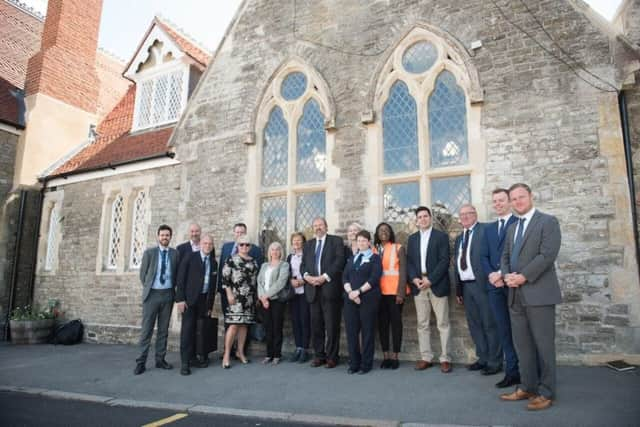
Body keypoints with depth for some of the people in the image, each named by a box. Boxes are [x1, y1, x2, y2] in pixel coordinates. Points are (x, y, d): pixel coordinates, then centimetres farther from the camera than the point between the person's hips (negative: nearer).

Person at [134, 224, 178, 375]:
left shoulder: (175, 253, 4)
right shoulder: (149, 252, 1)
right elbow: (142, 274, 5)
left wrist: (172, 288, 5)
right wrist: (148, 288, 5)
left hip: (168, 294, 2)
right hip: (152, 294, -2)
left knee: (163, 329, 8)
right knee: (146, 329, -1)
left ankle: (160, 359, 16)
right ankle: (141, 362, 5)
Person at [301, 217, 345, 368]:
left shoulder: (336, 241, 5)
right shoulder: (308, 244, 20)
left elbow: (339, 261, -7)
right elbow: (303, 264, 14)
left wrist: (325, 277, -14)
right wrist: (307, 276, -7)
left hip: (330, 287, -4)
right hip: (313, 288, 4)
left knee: (332, 325, -2)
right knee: (316, 325, 6)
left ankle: (331, 356, 8)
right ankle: (319, 355, 16)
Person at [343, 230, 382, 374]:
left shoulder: (375, 258, 4)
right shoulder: (352, 259, 18)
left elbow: (374, 278, -8)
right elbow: (345, 277, 8)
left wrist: (359, 291, -15)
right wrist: (350, 292, -10)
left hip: (368, 299, -4)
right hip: (350, 299, 4)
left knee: (367, 331, 0)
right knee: (351, 331, 2)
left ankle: (366, 364, 10)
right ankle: (354, 363, 13)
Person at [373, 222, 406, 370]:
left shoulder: (398, 248, 2)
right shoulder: (374, 250, 9)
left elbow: (402, 272, -3)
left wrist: (400, 292, -11)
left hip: (394, 291, -2)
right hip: (379, 292, 3)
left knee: (396, 322, 3)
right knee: (382, 323, 5)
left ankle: (395, 356, 10)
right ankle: (385, 356, 14)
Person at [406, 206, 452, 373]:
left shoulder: (441, 236, 1)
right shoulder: (412, 238, 14)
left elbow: (444, 261, -8)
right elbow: (409, 261, 10)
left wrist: (430, 279, -15)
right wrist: (414, 278, -7)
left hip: (436, 284, -4)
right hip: (418, 285, 4)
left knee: (442, 323, 0)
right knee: (422, 324, 7)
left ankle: (445, 359, 7)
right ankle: (426, 357, 14)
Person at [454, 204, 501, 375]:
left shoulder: (485, 230, -6)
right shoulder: (459, 238, 16)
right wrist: (458, 289, 14)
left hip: (482, 284, -7)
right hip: (466, 286, 7)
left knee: (489, 324, 2)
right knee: (474, 324, 14)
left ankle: (494, 362, 13)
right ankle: (483, 358, 25)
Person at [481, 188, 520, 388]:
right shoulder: (489, 228, 19)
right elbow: (484, 256, 13)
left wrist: (502, 273, -15)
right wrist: (491, 275, -5)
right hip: (495, 285, 5)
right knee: (504, 329, 7)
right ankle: (512, 372, 14)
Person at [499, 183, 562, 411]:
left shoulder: (547, 222, -3)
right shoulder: (512, 229, 19)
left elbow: (547, 255, -14)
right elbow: (505, 257, 17)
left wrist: (523, 276, -16)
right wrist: (507, 276, -3)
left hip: (538, 293, -7)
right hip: (516, 295, 7)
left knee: (543, 345, 0)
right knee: (522, 345, 12)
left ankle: (546, 392, 11)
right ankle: (527, 387, 22)